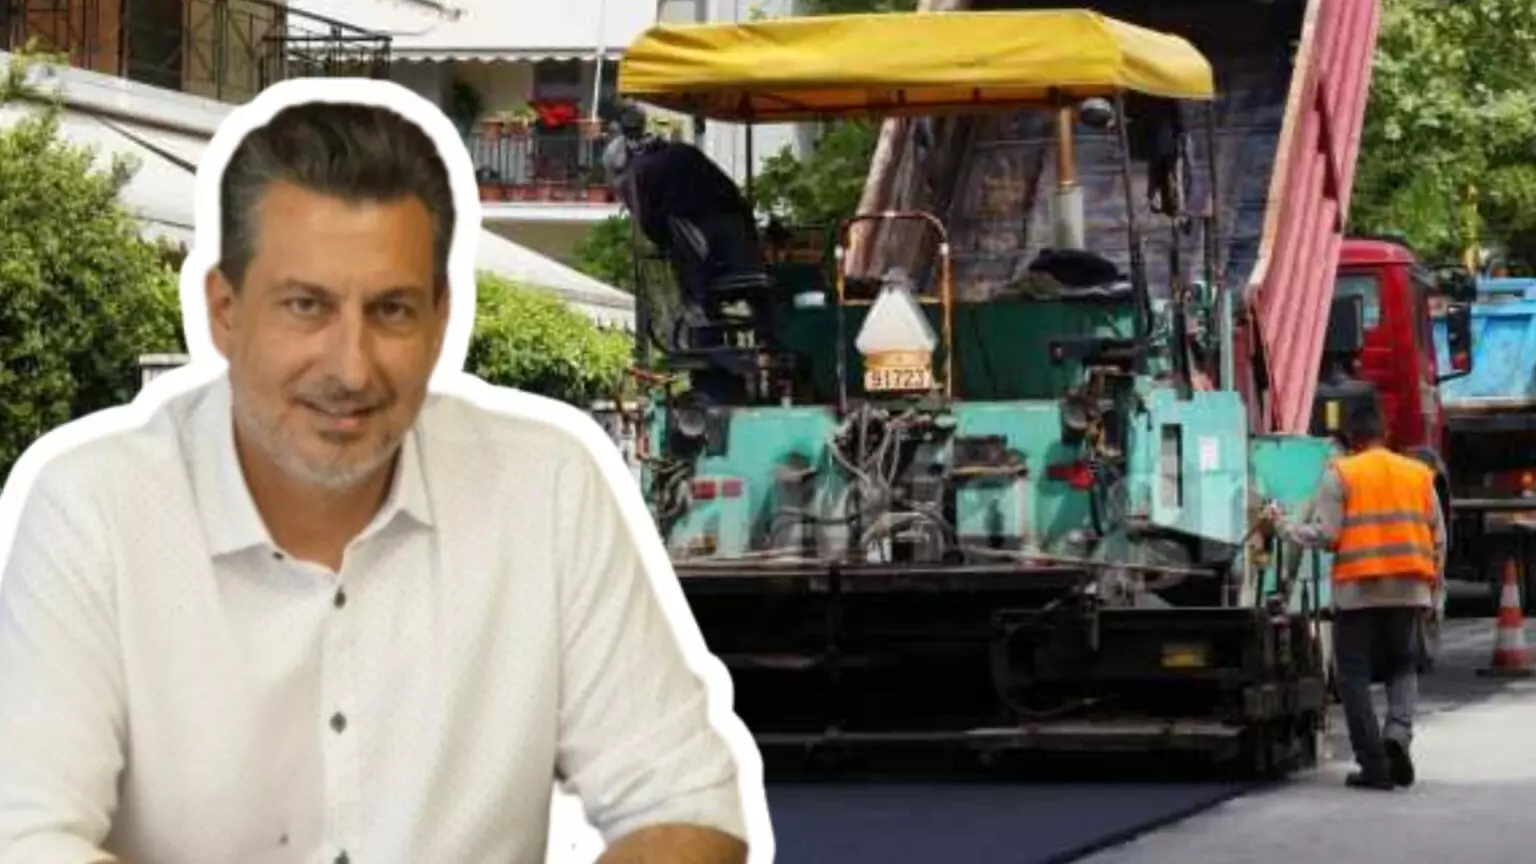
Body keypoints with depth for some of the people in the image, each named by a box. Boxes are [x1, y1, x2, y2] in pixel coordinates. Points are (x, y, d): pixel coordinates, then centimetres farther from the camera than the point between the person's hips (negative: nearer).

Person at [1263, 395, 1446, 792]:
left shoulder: (1341, 474, -3)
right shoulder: (1419, 474, 10)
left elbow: (1323, 535, -9)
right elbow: (1438, 539, 11)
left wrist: (1283, 526, 8)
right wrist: (1434, 591, 20)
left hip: (1358, 591, -3)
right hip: (1409, 592, 4)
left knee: (1355, 677, 6)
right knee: (1403, 668, 19)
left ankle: (1375, 765, 0)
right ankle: (1398, 731, -8)